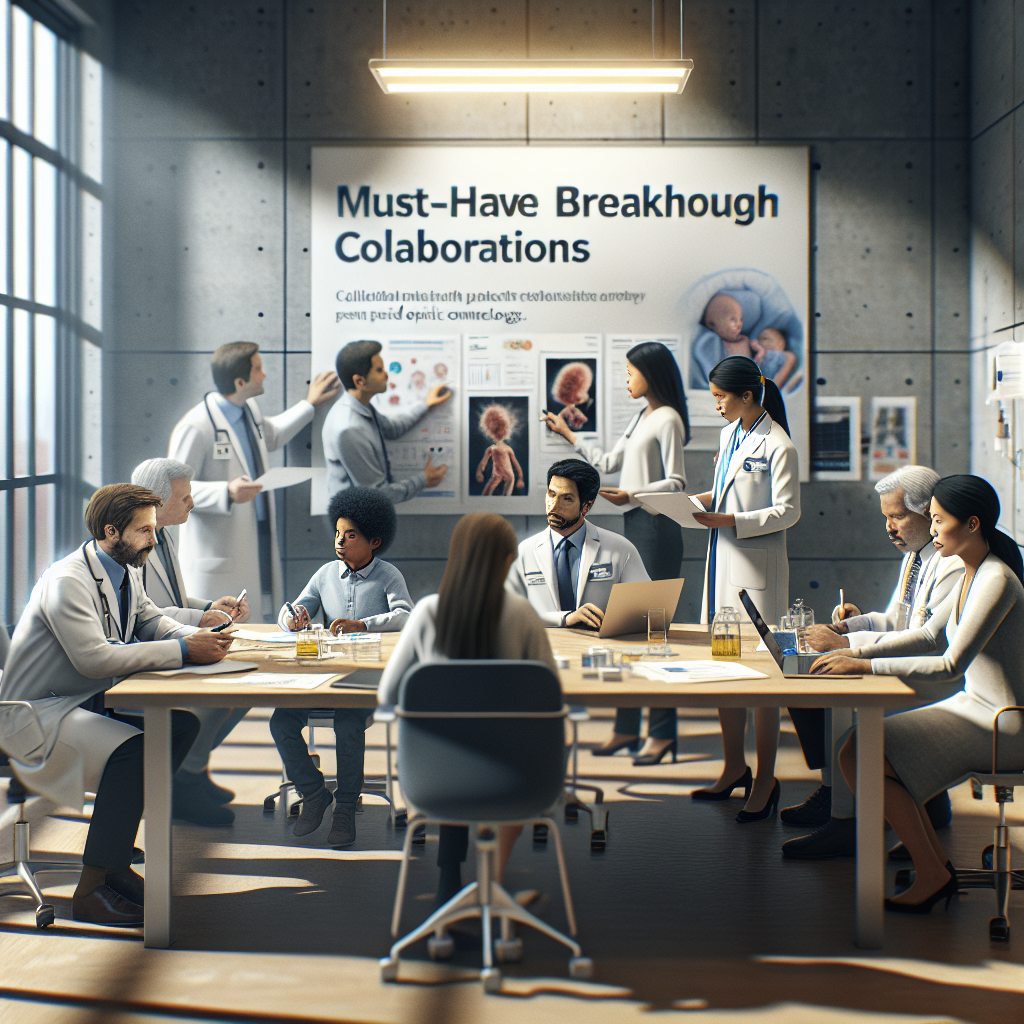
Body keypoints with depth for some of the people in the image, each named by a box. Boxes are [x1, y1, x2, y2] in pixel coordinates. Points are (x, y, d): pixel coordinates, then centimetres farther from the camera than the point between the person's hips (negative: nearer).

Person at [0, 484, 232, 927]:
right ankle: (90, 891, -18)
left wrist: (201, 637, -12)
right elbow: (94, 658, -30)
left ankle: (113, 858, 2)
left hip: (89, 701, 10)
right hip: (36, 713, -10)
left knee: (182, 723, -7)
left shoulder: (125, 571, 7)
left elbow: (153, 622, 12)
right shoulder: (67, 581, -22)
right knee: (133, 750, -30)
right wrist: (183, 649, -29)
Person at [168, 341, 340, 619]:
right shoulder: (196, 426, -17)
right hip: (217, 552, -8)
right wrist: (227, 493, -29)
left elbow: (271, 436, 35)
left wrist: (309, 404, 36)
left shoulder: (250, 409, 11)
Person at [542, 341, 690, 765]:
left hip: (657, 528, -9)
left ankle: (662, 731, -1)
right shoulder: (640, 419, 19)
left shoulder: (668, 420, -9)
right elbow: (608, 462, 27)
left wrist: (632, 495, -24)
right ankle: (626, 727, 14)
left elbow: (676, 482, -14)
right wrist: (568, 435, 32)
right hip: (633, 525, 9)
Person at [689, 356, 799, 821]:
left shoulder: (777, 446, -12)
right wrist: (701, 501, 5)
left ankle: (765, 780, 9)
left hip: (757, 568, -8)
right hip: (723, 561, 8)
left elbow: (787, 511, -14)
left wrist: (728, 520, -19)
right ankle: (734, 767, 25)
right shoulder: (729, 434, 13)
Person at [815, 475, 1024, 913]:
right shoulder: (971, 574, 10)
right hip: (975, 708, 10)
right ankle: (937, 865, 7)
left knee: (860, 756, -15)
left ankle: (933, 876, -3)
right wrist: (857, 651, 5)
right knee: (858, 745, 3)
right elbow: (929, 634, 16)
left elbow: (951, 664, -26)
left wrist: (866, 666, -25)